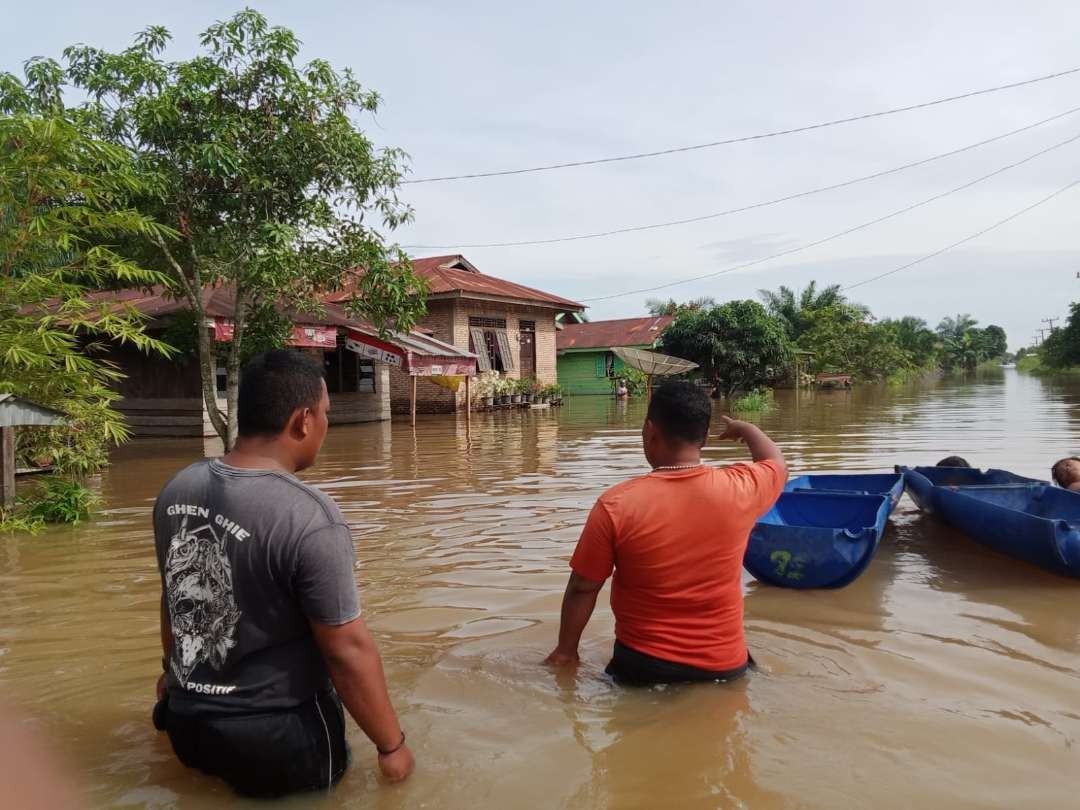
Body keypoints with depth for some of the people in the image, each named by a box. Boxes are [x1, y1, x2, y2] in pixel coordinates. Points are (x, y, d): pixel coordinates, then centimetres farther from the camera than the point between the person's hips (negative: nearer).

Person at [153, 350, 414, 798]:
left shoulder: (177, 488, -5)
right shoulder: (310, 518, -28)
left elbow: (173, 597, 10)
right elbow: (348, 650, -22)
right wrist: (392, 745, -8)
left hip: (188, 723, 7)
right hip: (278, 742, -7)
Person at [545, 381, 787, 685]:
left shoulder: (616, 505, -18)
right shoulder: (738, 489, -12)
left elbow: (582, 588, -9)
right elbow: (776, 463, 12)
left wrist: (565, 650, 6)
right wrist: (744, 428, 31)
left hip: (644, 667, -1)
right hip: (724, 665, 2)